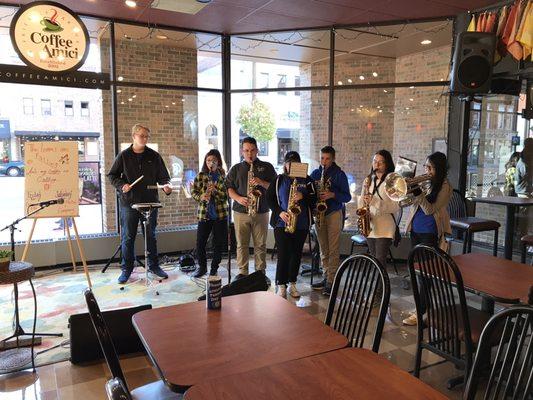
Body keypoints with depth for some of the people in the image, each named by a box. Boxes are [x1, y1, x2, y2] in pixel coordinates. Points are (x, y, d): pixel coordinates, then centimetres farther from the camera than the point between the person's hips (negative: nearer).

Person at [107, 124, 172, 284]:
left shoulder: (154, 156, 4)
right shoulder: (124, 156, 2)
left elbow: (163, 176, 4)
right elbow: (112, 175, 6)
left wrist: (166, 185, -17)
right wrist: (121, 185, -12)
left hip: (150, 202, 1)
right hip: (129, 202, -1)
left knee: (151, 236, 10)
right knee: (127, 237, 5)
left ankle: (153, 265, 24)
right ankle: (126, 269, 17)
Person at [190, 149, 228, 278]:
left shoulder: (223, 176, 1)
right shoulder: (201, 175, 5)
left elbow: (227, 195, -5)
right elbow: (193, 192, 4)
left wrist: (215, 190, -20)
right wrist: (201, 197, -16)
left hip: (220, 214, -1)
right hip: (204, 214, 1)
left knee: (219, 243, 5)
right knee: (200, 243, 2)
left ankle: (214, 268, 23)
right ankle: (202, 267, 23)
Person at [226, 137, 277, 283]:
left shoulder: (267, 167, 8)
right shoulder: (236, 169, 11)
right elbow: (229, 188, 8)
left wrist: (262, 183, -14)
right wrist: (238, 198, -11)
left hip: (261, 212, -1)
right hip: (240, 212, 1)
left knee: (260, 245, 4)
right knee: (241, 244, 5)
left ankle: (261, 272, 16)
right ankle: (242, 272, 15)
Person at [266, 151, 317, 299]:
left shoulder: (307, 180, 9)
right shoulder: (278, 180, 6)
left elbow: (314, 199, 5)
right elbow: (269, 198, 3)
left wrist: (303, 197, -15)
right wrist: (280, 212, -11)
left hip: (302, 224, 2)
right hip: (281, 222, -2)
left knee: (296, 253, 8)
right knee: (283, 253, -6)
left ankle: (292, 283, 20)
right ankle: (281, 285, 4)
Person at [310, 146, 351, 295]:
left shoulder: (339, 174, -2)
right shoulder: (315, 173, 10)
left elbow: (347, 197, -4)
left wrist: (332, 195, -19)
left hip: (334, 214, -4)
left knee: (333, 250, -5)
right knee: (323, 249, 10)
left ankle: (331, 281, -1)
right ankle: (326, 277, 20)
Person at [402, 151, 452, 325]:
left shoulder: (445, 187, -10)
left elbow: (430, 210, -17)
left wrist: (418, 192, -26)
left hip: (430, 234, -7)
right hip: (415, 231, 7)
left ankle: (421, 312, 4)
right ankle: (422, 305, 28)